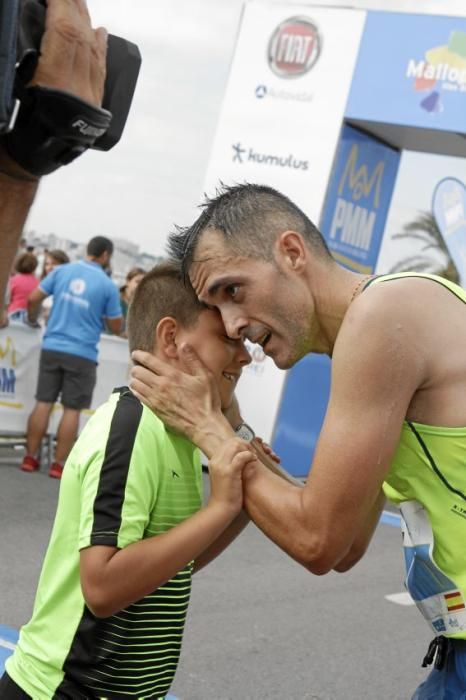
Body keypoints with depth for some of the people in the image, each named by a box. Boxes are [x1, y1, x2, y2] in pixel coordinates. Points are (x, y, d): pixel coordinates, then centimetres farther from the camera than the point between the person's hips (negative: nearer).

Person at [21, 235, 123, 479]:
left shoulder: (62, 270, 4)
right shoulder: (108, 285, -5)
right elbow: (116, 328, 0)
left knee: (43, 403, 10)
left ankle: (30, 458, 14)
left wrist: (33, 321, 23)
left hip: (52, 347, 4)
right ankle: (59, 464, 5)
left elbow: (33, 299, 4)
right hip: (82, 354, -4)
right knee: (72, 410, 4)